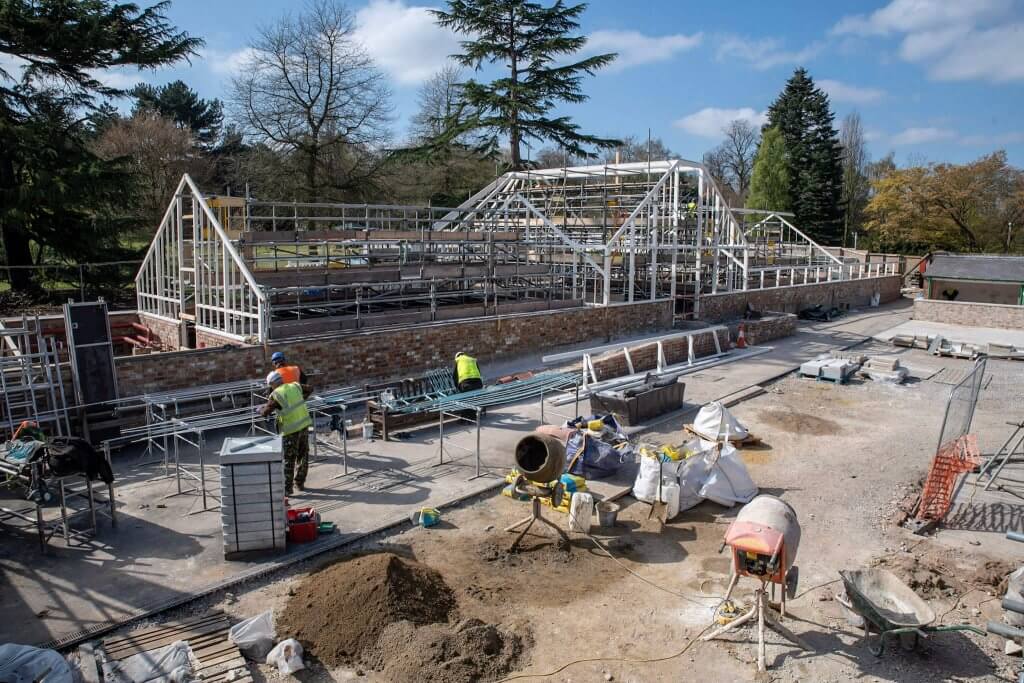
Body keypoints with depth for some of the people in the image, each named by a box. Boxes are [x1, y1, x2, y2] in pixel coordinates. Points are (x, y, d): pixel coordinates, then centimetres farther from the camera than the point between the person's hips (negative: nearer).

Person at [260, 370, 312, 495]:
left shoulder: (275, 395, -13)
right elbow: (308, 390, 21)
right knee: (303, 456, 17)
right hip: (304, 425, 6)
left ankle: (287, 488, 5)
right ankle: (299, 483, 27)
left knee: (288, 459, 3)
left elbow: (265, 413, -6)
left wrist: (260, 410, 16)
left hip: (290, 430, -6)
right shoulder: (295, 386, 2)